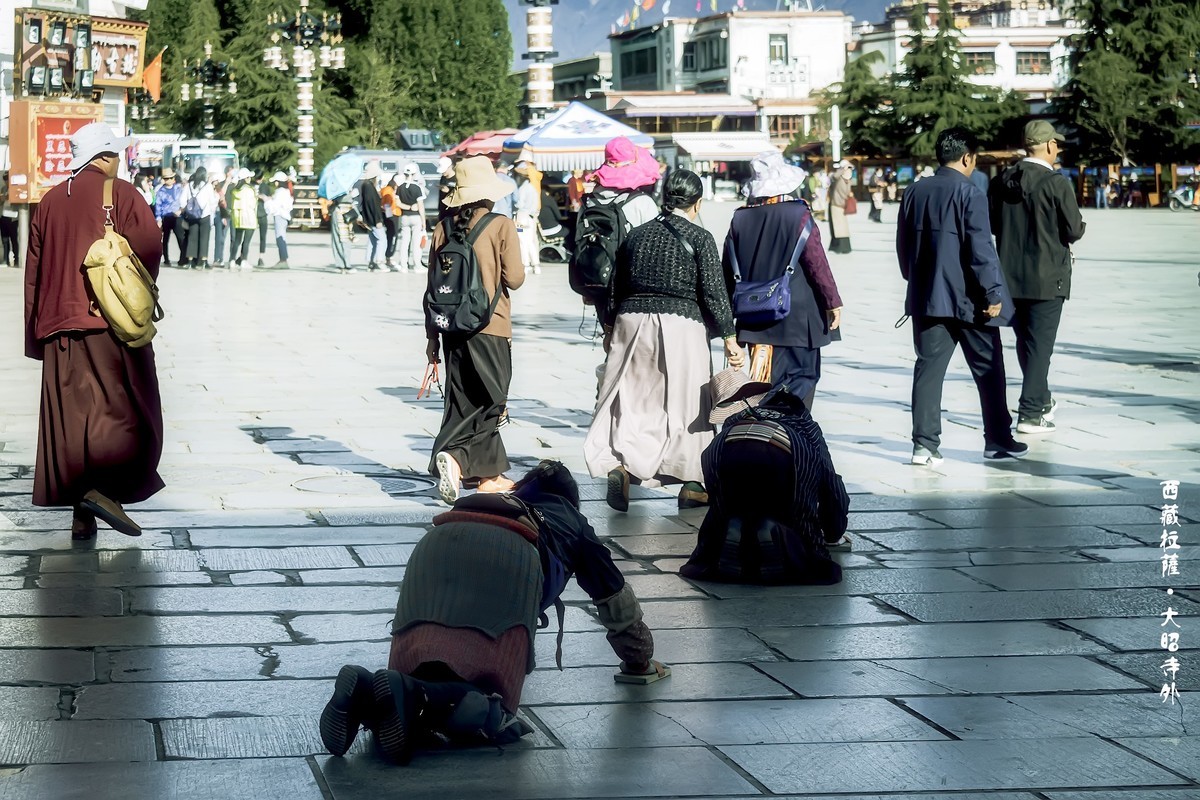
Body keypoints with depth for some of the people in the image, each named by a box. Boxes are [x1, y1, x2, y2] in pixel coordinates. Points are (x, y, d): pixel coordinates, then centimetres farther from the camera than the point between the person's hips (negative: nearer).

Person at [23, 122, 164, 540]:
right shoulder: (122, 195, -1)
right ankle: (105, 487, -19)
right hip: (112, 324, -5)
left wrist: (37, 334, 17)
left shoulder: (49, 202, 14)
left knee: (72, 417, 5)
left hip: (60, 325, 5)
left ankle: (82, 515, 4)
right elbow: (149, 249, -13)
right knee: (125, 412, 1)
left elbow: (34, 272, 13)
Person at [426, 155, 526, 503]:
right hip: (491, 328, -5)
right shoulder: (502, 226, -9)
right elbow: (514, 279, -10)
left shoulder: (444, 227, 3)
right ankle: (455, 457, -20)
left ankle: (488, 473, 20)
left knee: (466, 400, 13)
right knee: (489, 403, 2)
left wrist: (432, 334, 14)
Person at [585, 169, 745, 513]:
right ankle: (692, 485, 11)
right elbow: (714, 293, -7)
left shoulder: (638, 234, 10)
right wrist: (730, 338, -1)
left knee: (629, 400, 5)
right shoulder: (699, 238, -3)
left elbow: (616, 288, 14)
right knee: (685, 405, 5)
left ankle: (618, 463, -18)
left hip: (632, 322, 4)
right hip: (680, 325, -4)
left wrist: (610, 329, 25)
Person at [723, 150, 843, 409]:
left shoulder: (740, 219, 3)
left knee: (765, 381, 10)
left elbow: (728, 270, 8)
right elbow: (817, 264, -9)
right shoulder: (799, 215, -10)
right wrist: (832, 301, 0)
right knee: (802, 376, 3)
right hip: (797, 317, -4)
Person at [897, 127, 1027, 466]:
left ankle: (925, 444, 1)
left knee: (929, 368, 5)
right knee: (988, 369, 8)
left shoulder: (914, 192, 7)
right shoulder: (969, 193, -12)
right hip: (967, 298, -5)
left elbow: (903, 246, 14)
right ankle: (998, 439, 15)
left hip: (927, 298, 5)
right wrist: (992, 293, -11)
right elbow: (980, 248, -16)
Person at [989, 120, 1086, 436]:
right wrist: (1069, 228, 8)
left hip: (1010, 276, 6)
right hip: (1047, 278, -6)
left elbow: (994, 225, 9)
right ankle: (1030, 413, 0)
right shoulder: (1056, 183, -15)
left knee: (1026, 342, 18)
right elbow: (1074, 231, -14)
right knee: (1040, 344, 1)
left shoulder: (1003, 181, 2)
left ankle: (1042, 401, 34)